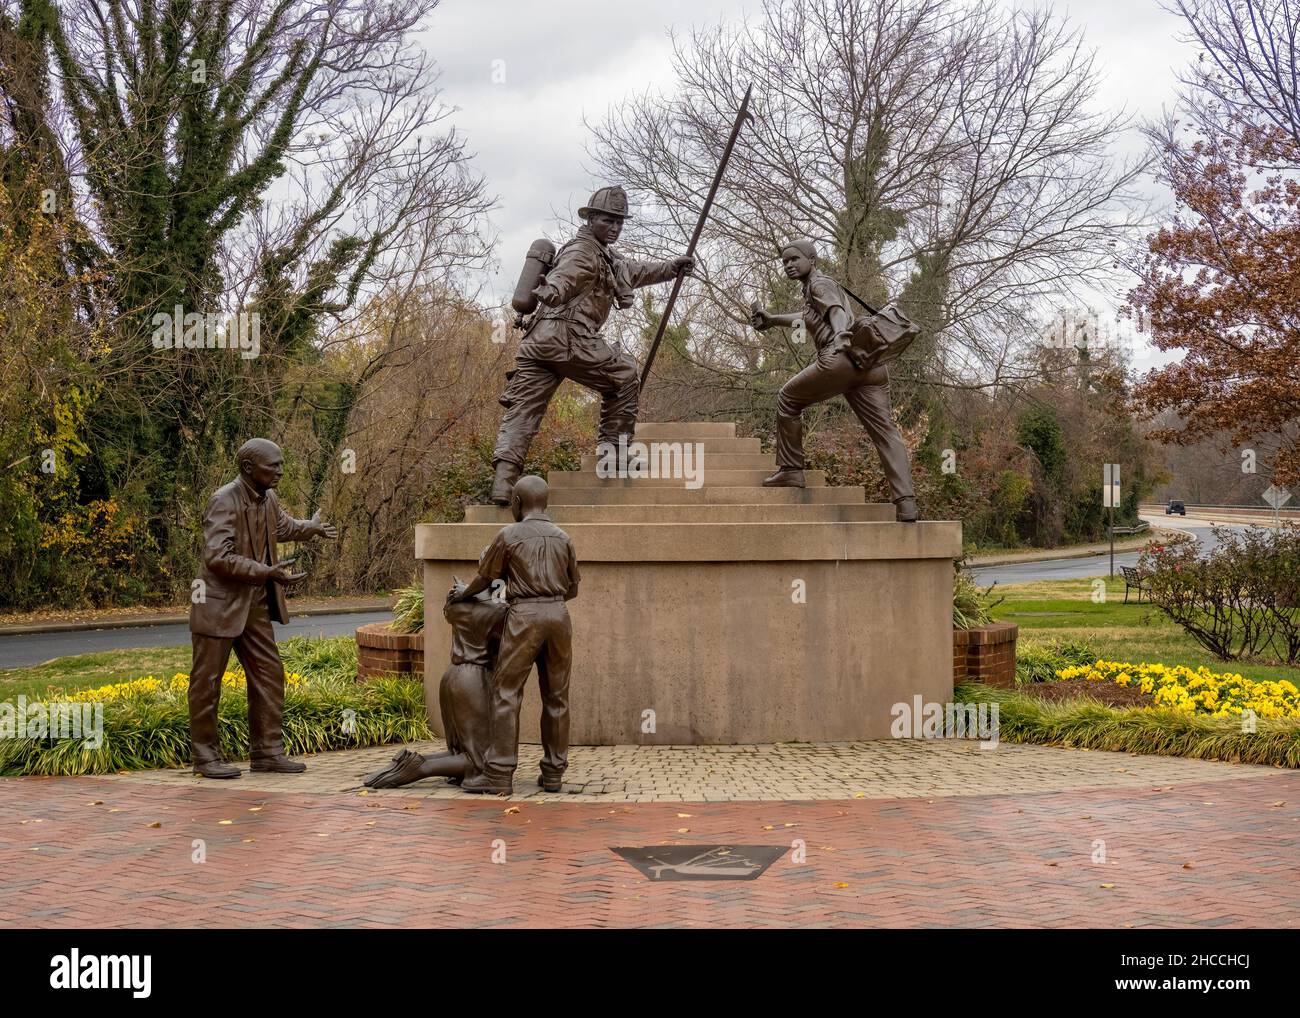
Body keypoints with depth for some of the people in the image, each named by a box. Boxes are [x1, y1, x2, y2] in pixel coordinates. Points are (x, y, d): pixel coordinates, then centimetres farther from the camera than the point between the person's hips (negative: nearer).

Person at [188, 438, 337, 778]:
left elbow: (282, 526, 31)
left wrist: (310, 528, 43)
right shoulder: (224, 501, -20)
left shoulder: (267, 498, 6)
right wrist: (268, 573, -32)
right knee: (207, 680, 2)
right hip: (219, 604, -8)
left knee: (268, 674, 8)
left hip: (254, 604, 8)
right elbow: (218, 557, -28)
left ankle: (266, 751, 15)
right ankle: (205, 756, 11)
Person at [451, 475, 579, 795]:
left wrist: (460, 597, 29)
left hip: (524, 618, -4)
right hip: (558, 616, 4)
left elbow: (484, 579, 10)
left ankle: (499, 775, -6)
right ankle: (553, 772, 10)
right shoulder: (563, 538, 11)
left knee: (506, 694, -2)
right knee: (555, 696, 9)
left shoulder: (508, 536, -1)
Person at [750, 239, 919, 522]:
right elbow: (807, 318, 57)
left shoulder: (820, 284, 9)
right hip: (871, 363, 8)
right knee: (885, 431, -3)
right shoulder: (810, 294, 35)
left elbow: (837, 312, -13)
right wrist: (772, 320, 64)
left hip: (842, 359, -8)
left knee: (788, 398, 13)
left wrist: (840, 334, -32)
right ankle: (906, 502, -16)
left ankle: (790, 471, 11)